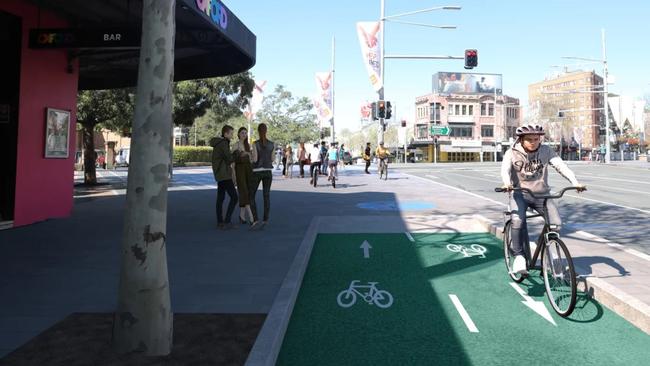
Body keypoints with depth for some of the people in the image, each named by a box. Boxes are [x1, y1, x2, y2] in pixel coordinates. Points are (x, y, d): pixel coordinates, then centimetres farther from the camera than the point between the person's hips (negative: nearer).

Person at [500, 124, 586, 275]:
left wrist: (575, 182, -28)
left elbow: (560, 165, -12)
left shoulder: (546, 151, 0)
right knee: (518, 221, -29)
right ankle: (518, 256, -12)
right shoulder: (512, 153, -6)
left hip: (542, 194, 3)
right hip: (520, 194, -2)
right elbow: (505, 169, -22)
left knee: (556, 224, -13)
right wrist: (507, 183, -45)